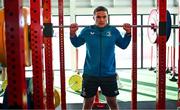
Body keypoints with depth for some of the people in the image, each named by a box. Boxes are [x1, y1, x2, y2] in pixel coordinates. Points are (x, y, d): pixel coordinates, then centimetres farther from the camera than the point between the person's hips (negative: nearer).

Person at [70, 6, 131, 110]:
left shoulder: (114, 31, -2)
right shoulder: (87, 31, -3)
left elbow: (123, 45, 10)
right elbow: (76, 43, 11)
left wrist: (128, 33, -4)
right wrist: (72, 33, -6)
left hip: (109, 73, 0)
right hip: (90, 73, 0)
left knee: (112, 101, 13)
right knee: (88, 101, 11)